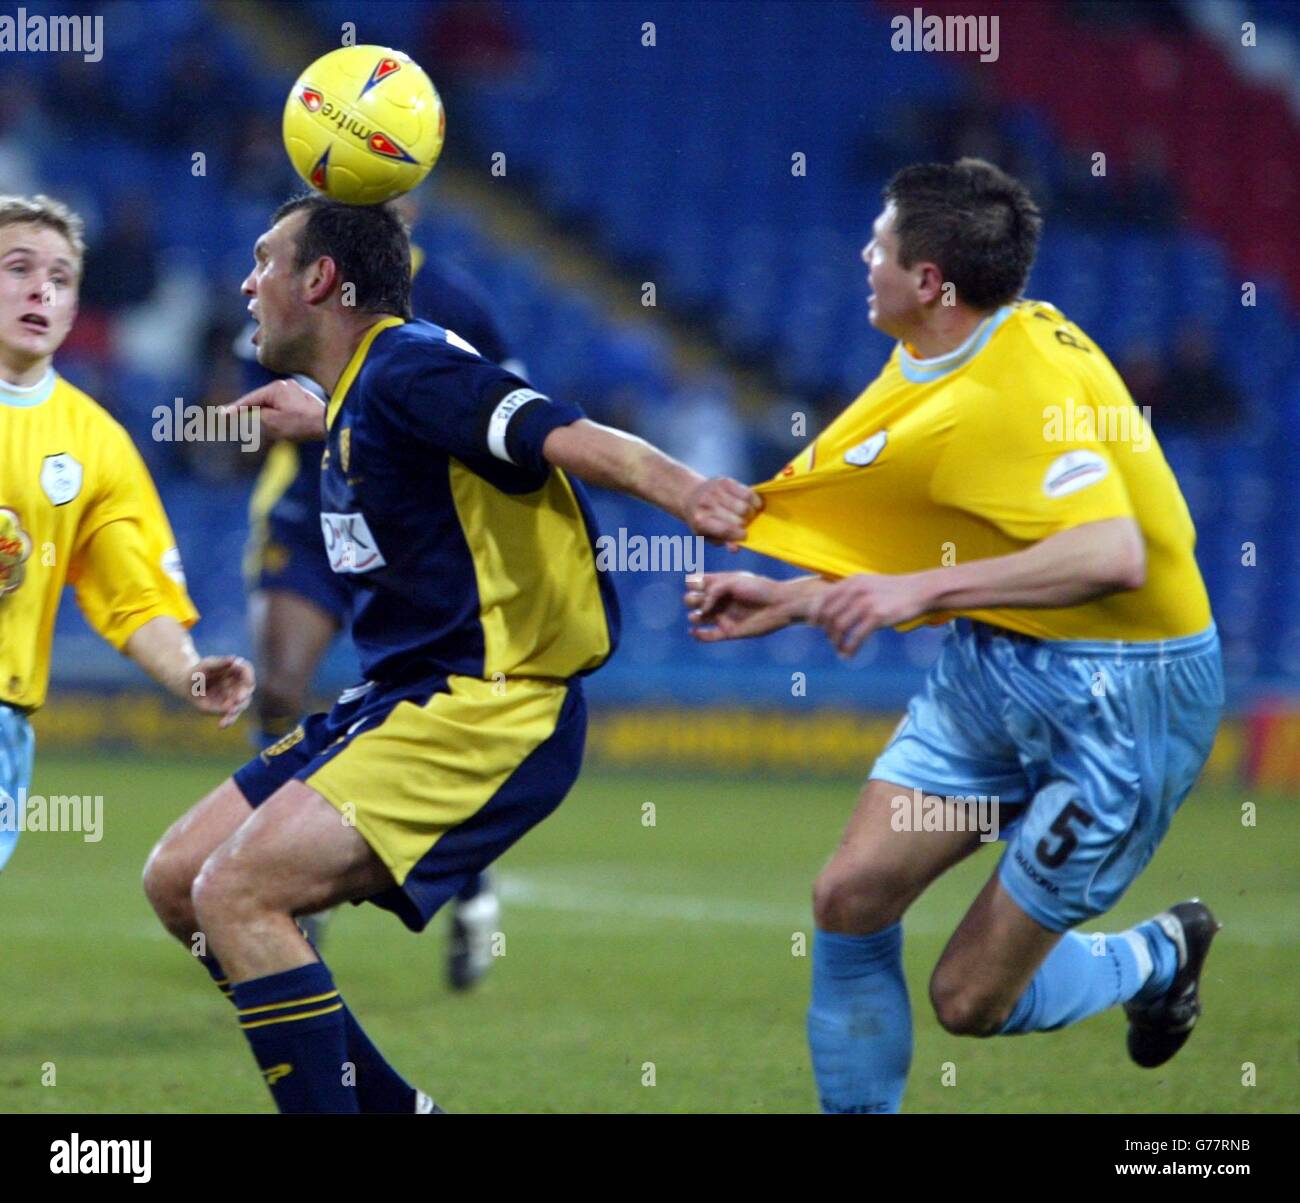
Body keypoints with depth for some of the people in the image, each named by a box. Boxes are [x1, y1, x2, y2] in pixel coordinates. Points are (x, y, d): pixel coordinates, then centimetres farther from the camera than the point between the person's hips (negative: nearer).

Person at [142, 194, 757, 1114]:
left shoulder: (407, 368, -15)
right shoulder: (361, 392, 13)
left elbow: (571, 438, -30)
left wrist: (683, 490, -48)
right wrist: (322, 424, 54)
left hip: (487, 712, -10)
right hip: (402, 700, 10)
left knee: (236, 893, -22)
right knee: (178, 880, 10)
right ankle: (387, 1105, 15)